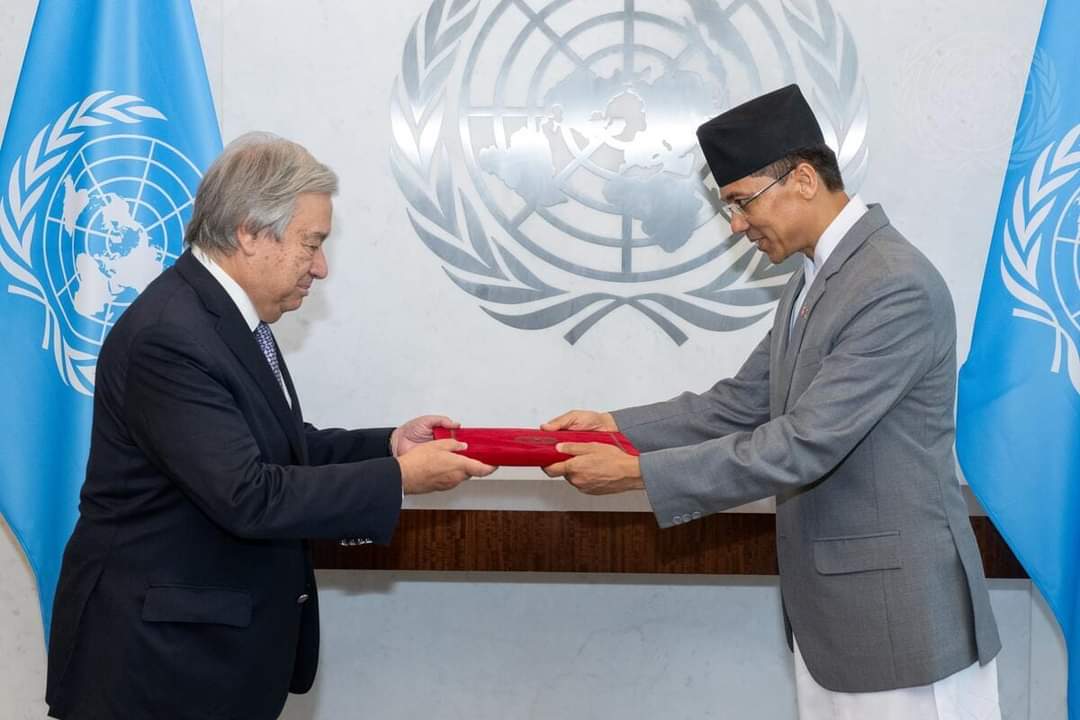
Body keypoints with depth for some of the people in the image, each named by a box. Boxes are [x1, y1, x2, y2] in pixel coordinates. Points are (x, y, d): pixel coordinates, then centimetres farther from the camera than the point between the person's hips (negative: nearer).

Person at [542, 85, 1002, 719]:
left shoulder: (898, 286, -20)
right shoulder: (813, 280, 11)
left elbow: (805, 444, -24)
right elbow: (742, 405, 14)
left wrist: (638, 473, -21)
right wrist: (617, 426, 2)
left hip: (898, 612, -9)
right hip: (828, 605, 9)